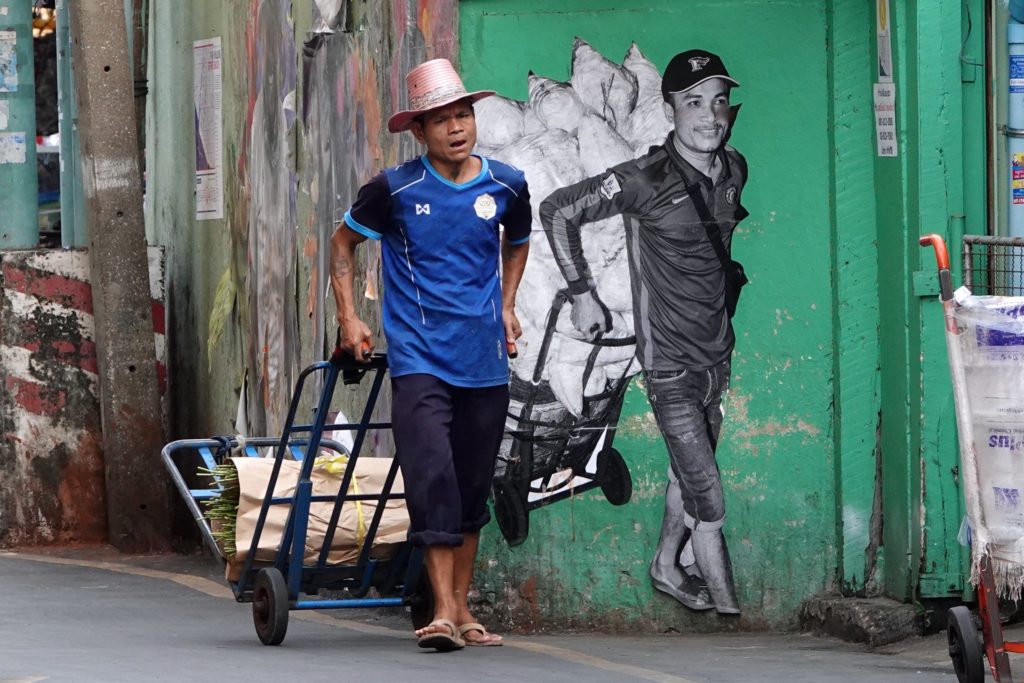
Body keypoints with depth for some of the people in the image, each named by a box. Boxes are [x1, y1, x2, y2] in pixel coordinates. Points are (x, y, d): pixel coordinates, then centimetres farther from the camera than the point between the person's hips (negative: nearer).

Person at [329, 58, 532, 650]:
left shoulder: (506, 186, 5)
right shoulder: (395, 190, -4)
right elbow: (344, 242, 12)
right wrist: (349, 318, 4)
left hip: (485, 358, 3)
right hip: (419, 356, -3)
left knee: (474, 484, 8)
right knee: (432, 476, -16)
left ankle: (462, 607, 19)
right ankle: (442, 612, -18)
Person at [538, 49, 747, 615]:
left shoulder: (734, 169, 0)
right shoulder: (646, 180, -21)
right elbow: (556, 211, -13)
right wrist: (582, 293, -11)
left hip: (717, 351, 7)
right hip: (669, 362, -7)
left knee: (690, 470, 23)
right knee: (709, 501, -9)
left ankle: (667, 568, 42)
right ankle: (730, 614, -1)